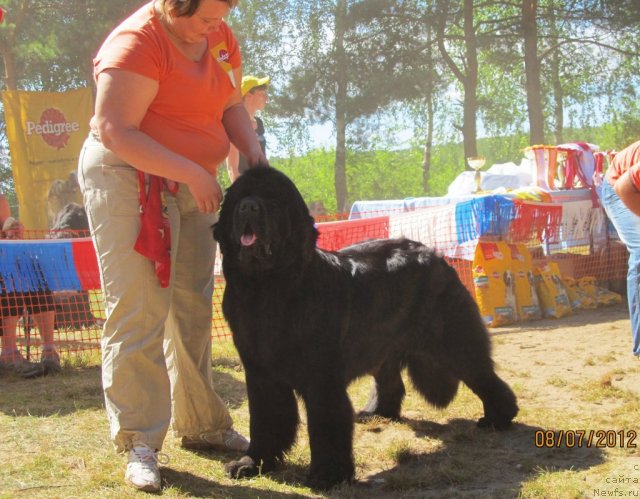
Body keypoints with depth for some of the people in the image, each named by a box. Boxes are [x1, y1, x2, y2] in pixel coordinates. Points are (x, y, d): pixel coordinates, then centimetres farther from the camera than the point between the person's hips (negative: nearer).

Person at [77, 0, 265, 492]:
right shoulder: (137, 42, -20)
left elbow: (231, 104, 13)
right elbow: (116, 132, -25)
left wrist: (252, 148, -7)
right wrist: (193, 173, -26)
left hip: (193, 183, 8)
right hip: (127, 176, -8)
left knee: (194, 308, 11)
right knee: (138, 312, -9)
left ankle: (200, 424, 23)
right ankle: (140, 443, -3)